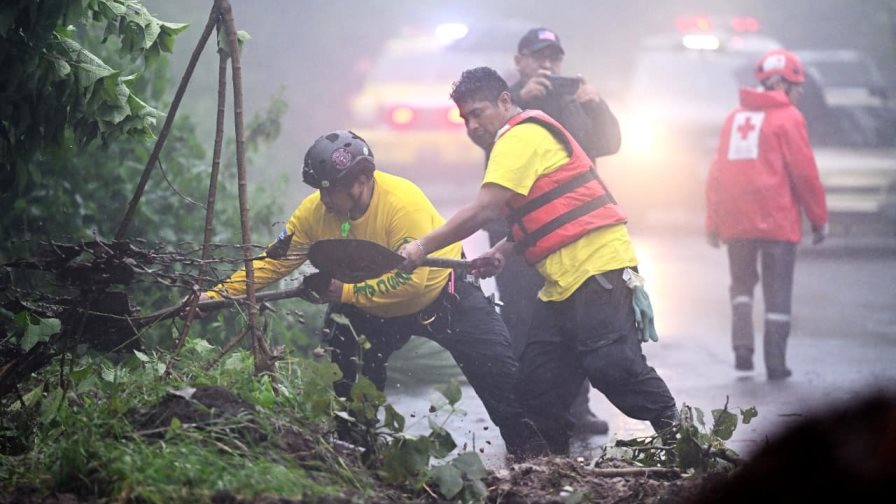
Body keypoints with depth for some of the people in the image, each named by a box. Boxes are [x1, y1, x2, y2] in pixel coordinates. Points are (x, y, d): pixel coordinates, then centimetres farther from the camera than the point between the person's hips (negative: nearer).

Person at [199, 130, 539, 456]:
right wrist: (216, 295, -24)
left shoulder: (402, 202, -34)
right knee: (350, 380, 1)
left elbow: (411, 279, -36)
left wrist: (345, 292, -36)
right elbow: (273, 261, -15)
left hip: (440, 295, -5)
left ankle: (528, 448, 6)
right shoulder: (315, 211, -18)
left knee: (496, 371, -7)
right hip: (375, 310, 5)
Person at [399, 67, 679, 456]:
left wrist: (424, 247, -13)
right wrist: (503, 251, 7)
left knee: (611, 365, -15)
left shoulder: (522, 136, -10)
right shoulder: (532, 135, 23)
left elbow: (484, 209, -18)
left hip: (596, 266, -11)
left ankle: (679, 435, -4)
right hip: (563, 278, 11)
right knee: (537, 380, 5)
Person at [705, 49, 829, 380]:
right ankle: (775, 363, 1)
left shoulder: (735, 117, 12)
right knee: (777, 294, 3)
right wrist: (819, 219, 1)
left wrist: (713, 223, 17)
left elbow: (717, 172, 13)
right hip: (777, 222, -4)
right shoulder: (787, 118, -5)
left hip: (736, 221, 4)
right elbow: (804, 173, -7)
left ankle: (742, 349, 1)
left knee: (741, 284, 18)